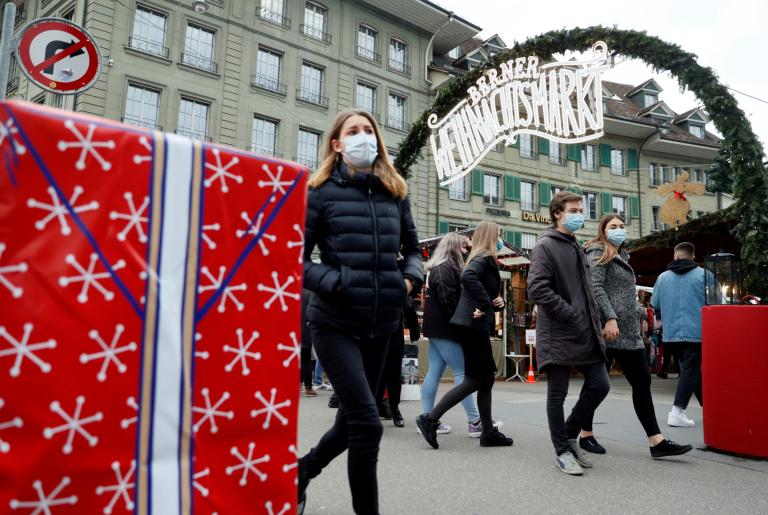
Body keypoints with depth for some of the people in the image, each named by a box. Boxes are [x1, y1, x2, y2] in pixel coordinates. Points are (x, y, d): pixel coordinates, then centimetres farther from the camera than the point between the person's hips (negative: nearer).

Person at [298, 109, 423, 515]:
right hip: (336, 324, -5)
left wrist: (411, 277, -2)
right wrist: (333, 282, -20)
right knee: (367, 423, -12)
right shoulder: (322, 192, -4)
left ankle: (302, 469, 46)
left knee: (352, 420, 17)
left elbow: (412, 249, 18)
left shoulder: (395, 192, 8)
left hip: (381, 325, 5)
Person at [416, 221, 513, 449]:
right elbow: (467, 277, -32)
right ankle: (430, 419, -2)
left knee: (487, 378, 13)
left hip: (476, 326, 10)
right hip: (473, 325, -10)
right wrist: (485, 304, -23)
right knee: (474, 380, -4)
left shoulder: (483, 260, 19)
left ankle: (489, 433, 20)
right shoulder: (484, 258, -9)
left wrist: (498, 301, 1)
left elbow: (491, 292, 22)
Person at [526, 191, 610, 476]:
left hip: (585, 334, 8)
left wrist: (594, 320, 11)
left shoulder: (576, 247, 19)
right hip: (558, 334, -8)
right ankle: (562, 450, 17)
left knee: (599, 385, 7)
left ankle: (570, 434, 26)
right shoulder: (545, 246, -8)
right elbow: (537, 290, -19)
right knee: (558, 393, 2)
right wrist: (571, 315, -16)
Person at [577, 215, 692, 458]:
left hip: (629, 333, 8)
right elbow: (596, 288, -15)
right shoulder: (598, 254, -2)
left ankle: (656, 441, 3)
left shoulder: (622, 257, 23)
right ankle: (586, 435, 12)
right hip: (607, 329, -8)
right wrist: (610, 318, -24)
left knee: (642, 382, 3)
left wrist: (641, 314, 16)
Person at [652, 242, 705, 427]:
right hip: (697, 331, -4)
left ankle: (706, 404, 32)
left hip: (672, 333, 4)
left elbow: (655, 304, 9)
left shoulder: (663, 277, 5)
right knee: (690, 369, -2)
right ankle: (677, 412, -8)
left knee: (690, 368, 18)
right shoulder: (703, 275, -5)